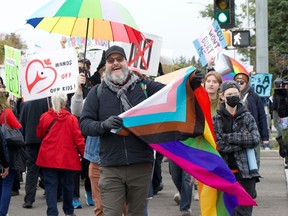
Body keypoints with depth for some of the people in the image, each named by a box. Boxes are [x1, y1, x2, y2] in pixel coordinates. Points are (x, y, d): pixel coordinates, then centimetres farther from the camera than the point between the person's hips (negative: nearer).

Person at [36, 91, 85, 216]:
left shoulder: (45, 117, -3)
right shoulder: (71, 118, -7)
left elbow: (39, 135, 11)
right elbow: (78, 138, -6)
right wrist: (84, 154, 3)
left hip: (48, 157, 0)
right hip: (67, 158, 0)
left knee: (51, 185, 0)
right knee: (67, 184, 15)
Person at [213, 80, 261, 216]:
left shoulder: (247, 117, 7)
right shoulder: (217, 119, 3)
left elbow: (256, 139, -7)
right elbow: (219, 144, -9)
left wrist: (229, 137, -10)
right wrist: (244, 141, -10)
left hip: (245, 170, 0)